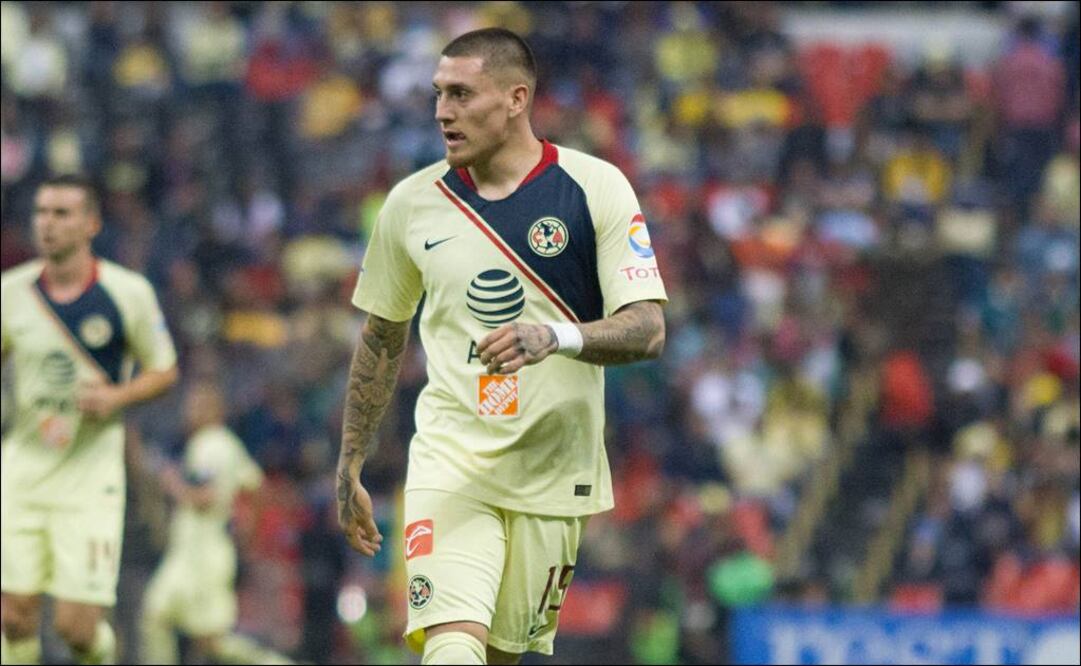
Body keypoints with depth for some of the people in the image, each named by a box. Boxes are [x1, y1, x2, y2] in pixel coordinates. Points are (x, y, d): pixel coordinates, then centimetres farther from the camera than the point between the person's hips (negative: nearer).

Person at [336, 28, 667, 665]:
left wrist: (557, 337, -29)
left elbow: (648, 328, -10)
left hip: (553, 468, 0)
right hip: (450, 458, 0)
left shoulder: (595, 188, -5)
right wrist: (350, 467, 16)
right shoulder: (414, 201, 3)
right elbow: (381, 339, 16)